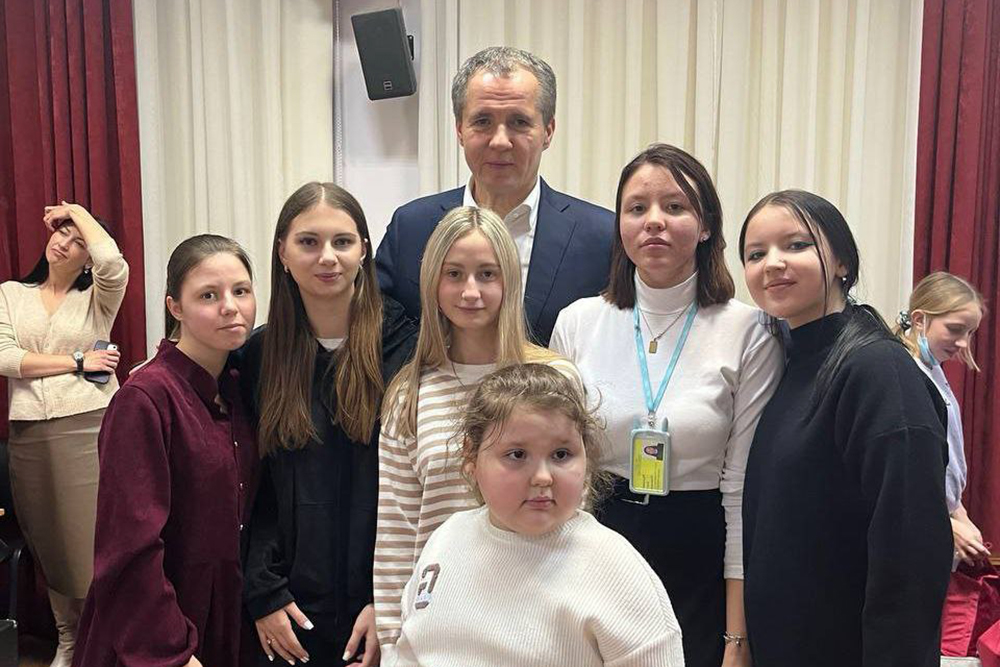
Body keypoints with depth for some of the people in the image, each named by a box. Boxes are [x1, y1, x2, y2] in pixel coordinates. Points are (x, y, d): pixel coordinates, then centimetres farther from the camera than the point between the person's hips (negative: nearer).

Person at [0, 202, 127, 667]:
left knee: (96, 539, -3)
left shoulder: (97, 297, 4)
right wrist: (77, 361, -8)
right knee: (48, 541, 14)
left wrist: (79, 210, -3)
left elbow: (113, 261, -19)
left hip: (92, 428, -3)